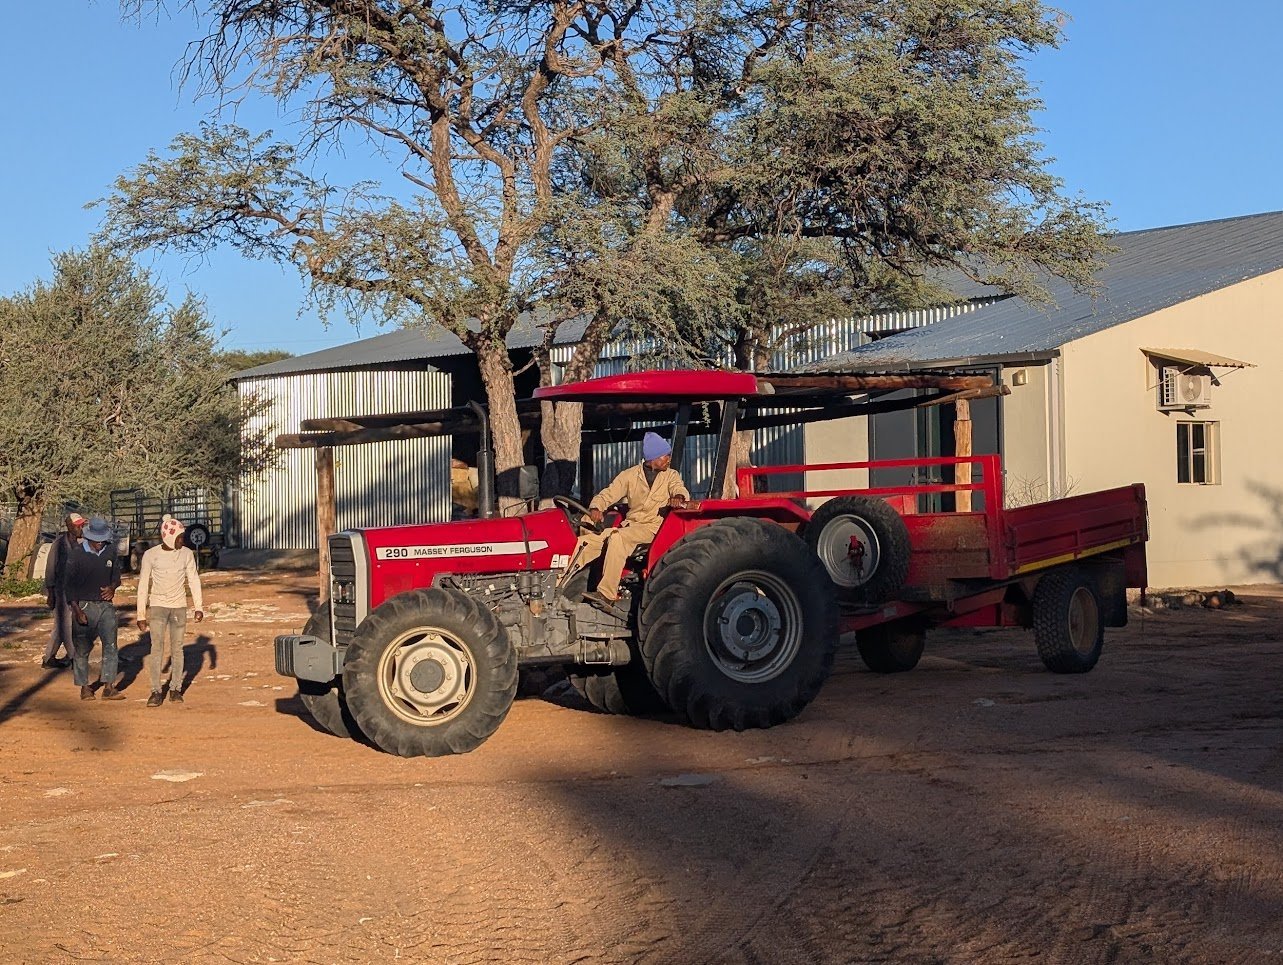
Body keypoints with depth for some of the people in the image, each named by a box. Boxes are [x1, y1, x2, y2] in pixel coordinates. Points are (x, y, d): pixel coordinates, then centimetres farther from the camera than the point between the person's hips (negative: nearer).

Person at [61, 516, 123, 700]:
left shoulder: (110, 551, 5)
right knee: (82, 648, 4)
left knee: (111, 645, -5)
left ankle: (109, 687, -3)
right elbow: (68, 584, -7)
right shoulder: (77, 553, -8)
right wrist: (77, 610, -13)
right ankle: (84, 687, 15)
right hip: (84, 606, -3)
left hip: (106, 605, 3)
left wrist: (112, 587, -4)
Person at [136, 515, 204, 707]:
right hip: (157, 606, -1)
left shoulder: (187, 554, 1)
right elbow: (143, 585, -1)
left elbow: (193, 581, 6)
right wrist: (141, 614, -2)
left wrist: (198, 607, -2)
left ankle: (176, 689, 9)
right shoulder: (150, 555, -5)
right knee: (157, 648, -7)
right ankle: (156, 691, -5)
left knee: (177, 648, 2)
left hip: (179, 606, 2)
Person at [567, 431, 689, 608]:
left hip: (654, 527, -4)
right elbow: (608, 494, 7)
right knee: (586, 541, -15)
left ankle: (607, 594, -37)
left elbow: (680, 488, -10)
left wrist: (678, 496, -36)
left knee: (617, 537, -33)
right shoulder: (630, 475, 12)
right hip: (629, 525, 4)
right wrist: (596, 507, -16)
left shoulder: (671, 475, 10)